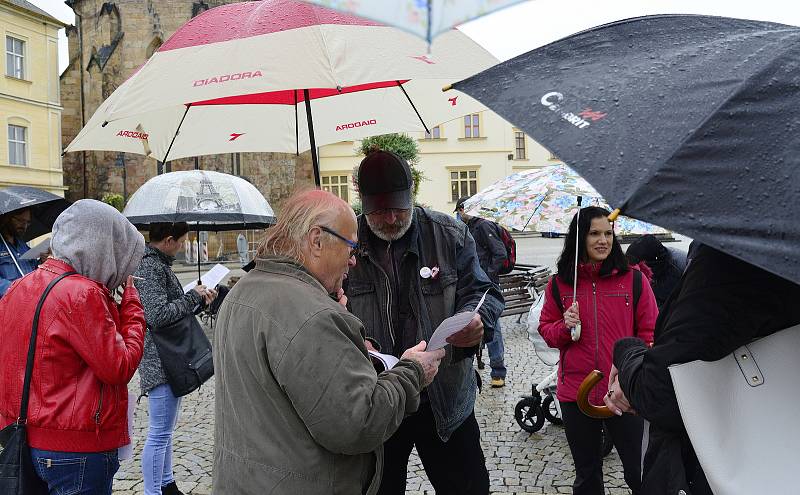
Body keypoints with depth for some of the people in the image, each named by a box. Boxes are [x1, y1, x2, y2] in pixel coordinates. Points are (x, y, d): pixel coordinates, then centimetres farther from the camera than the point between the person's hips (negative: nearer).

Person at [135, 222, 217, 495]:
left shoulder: (160, 264, 15)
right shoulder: (149, 267, -17)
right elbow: (158, 315, -26)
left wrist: (200, 301, 8)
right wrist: (193, 296, -16)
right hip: (160, 362, -11)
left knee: (166, 430, 20)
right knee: (159, 434, -2)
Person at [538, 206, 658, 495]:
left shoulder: (634, 279, -2)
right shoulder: (559, 284, 2)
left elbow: (649, 333, 1)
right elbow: (546, 331, 9)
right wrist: (565, 327, -13)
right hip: (576, 392, 2)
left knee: (639, 471, 8)